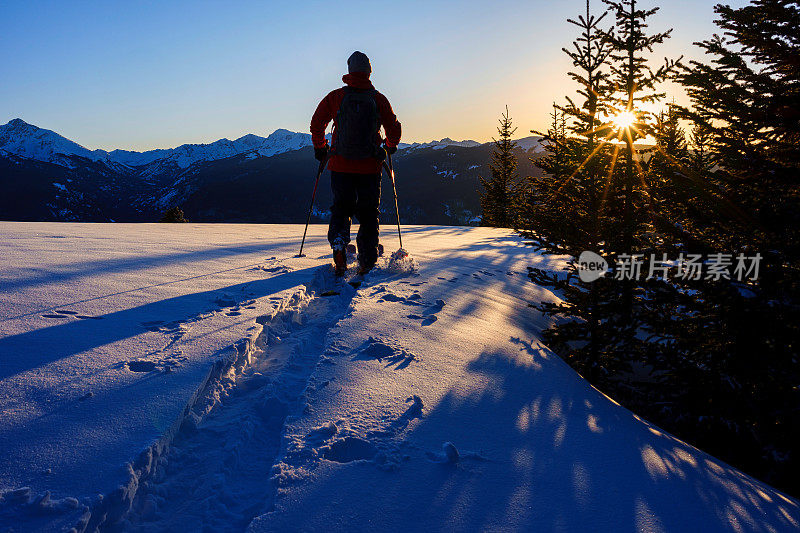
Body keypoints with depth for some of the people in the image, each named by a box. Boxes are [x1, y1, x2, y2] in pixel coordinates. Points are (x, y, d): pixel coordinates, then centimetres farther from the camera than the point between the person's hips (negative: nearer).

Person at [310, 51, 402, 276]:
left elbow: (317, 123, 6)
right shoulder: (378, 99, -1)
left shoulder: (335, 96, 0)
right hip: (370, 166, 0)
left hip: (341, 164, 0)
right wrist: (390, 146, 28)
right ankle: (367, 261, 7)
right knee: (369, 213, 10)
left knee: (341, 207, 14)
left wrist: (320, 148, 22)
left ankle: (338, 241, -13)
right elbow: (394, 128, 7)